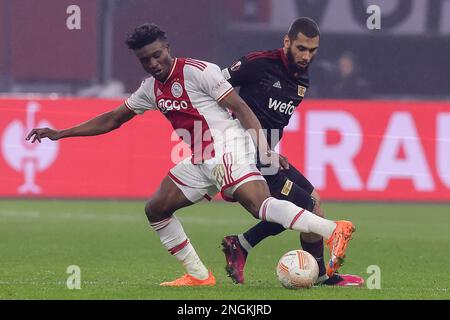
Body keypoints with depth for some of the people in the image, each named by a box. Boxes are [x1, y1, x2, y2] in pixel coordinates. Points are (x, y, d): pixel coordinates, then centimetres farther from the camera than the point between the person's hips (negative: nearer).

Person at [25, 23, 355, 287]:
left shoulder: (198, 71, -9)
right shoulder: (151, 89, 15)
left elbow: (240, 108, -12)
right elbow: (112, 120, 25)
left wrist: (264, 149, -21)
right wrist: (61, 133, 22)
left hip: (228, 148, -9)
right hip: (199, 161, 9)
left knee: (259, 204, -29)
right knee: (156, 209, 9)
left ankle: (335, 230, -41)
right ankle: (199, 276, 13)